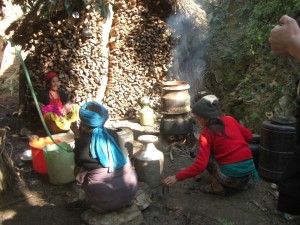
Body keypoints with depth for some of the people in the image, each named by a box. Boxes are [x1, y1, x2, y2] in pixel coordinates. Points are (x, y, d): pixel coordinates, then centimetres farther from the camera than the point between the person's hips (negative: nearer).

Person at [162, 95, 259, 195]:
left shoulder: (206, 134, -11)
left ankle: (217, 187, 6)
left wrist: (177, 177, -13)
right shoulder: (230, 119, 4)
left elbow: (200, 165, -18)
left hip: (231, 177, -7)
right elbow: (249, 136, 15)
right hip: (249, 172, 7)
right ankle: (244, 182, 23)